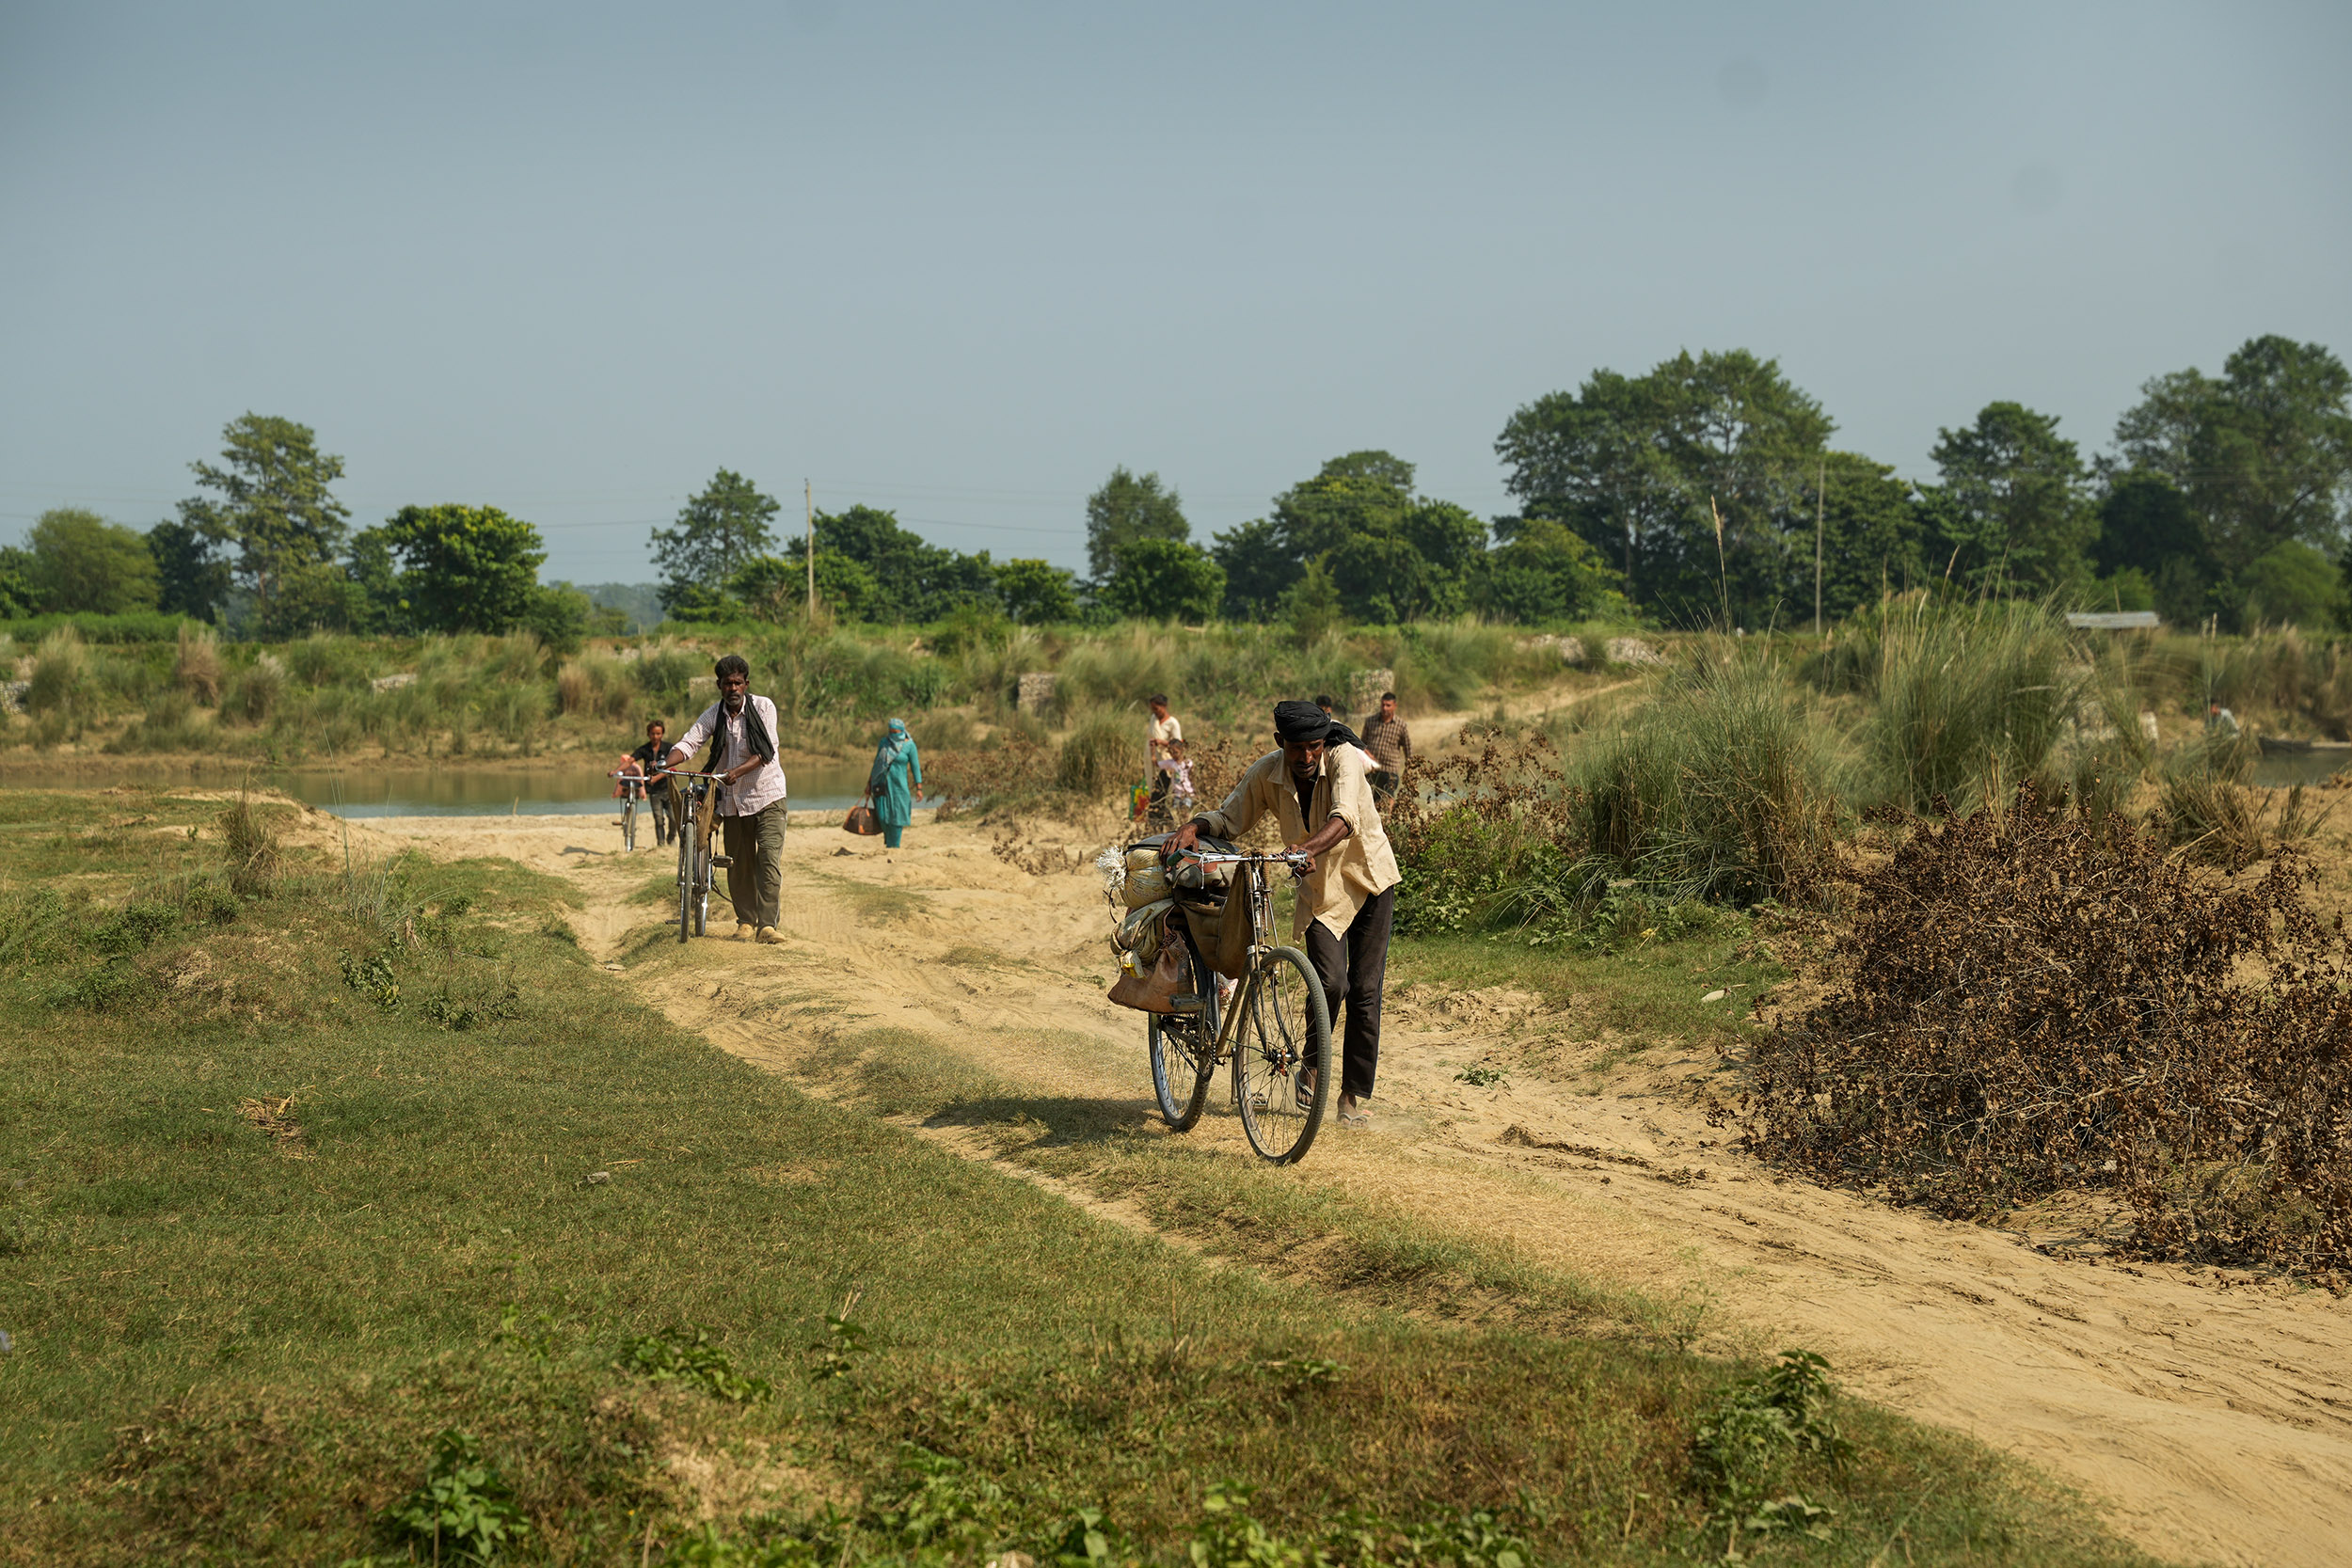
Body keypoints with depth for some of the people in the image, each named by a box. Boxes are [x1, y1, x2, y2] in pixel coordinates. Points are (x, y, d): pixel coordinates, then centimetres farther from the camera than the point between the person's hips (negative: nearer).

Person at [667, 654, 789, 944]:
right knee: (738, 863, 7)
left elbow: (765, 752, -16)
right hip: (733, 799, 3)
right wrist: (666, 764, -28)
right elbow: (689, 742, -8)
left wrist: (738, 771, -32)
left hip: (767, 796, -3)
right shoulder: (714, 714, 1)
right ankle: (745, 921, 21)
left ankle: (767, 924, -17)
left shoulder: (763, 708, -8)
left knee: (769, 857, -14)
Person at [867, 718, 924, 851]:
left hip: (899, 784, -2)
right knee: (882, 815, -4)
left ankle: (894, 844, 8)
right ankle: (888, 838, 24)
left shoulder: (909, 745, -5)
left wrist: (919, 788, -7)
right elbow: (877, 762, 12)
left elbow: (915, 767, -3)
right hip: (882, 783, 2)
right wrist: (870, 782, 11)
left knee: (896, 814, -2)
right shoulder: (884, 742, 5)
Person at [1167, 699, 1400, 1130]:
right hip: (1320, 890, 2)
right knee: (1330, 983, -18)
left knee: (1364, 992, -2)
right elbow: (1229, 819, -4)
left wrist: (1310, 847, -57)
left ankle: (1355, 1095, 11)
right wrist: (1193, 827, -25)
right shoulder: (1266, 773, -12)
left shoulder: (1344, 759, -23)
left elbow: (1345, 818, -39)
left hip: (1370, 882, -2)